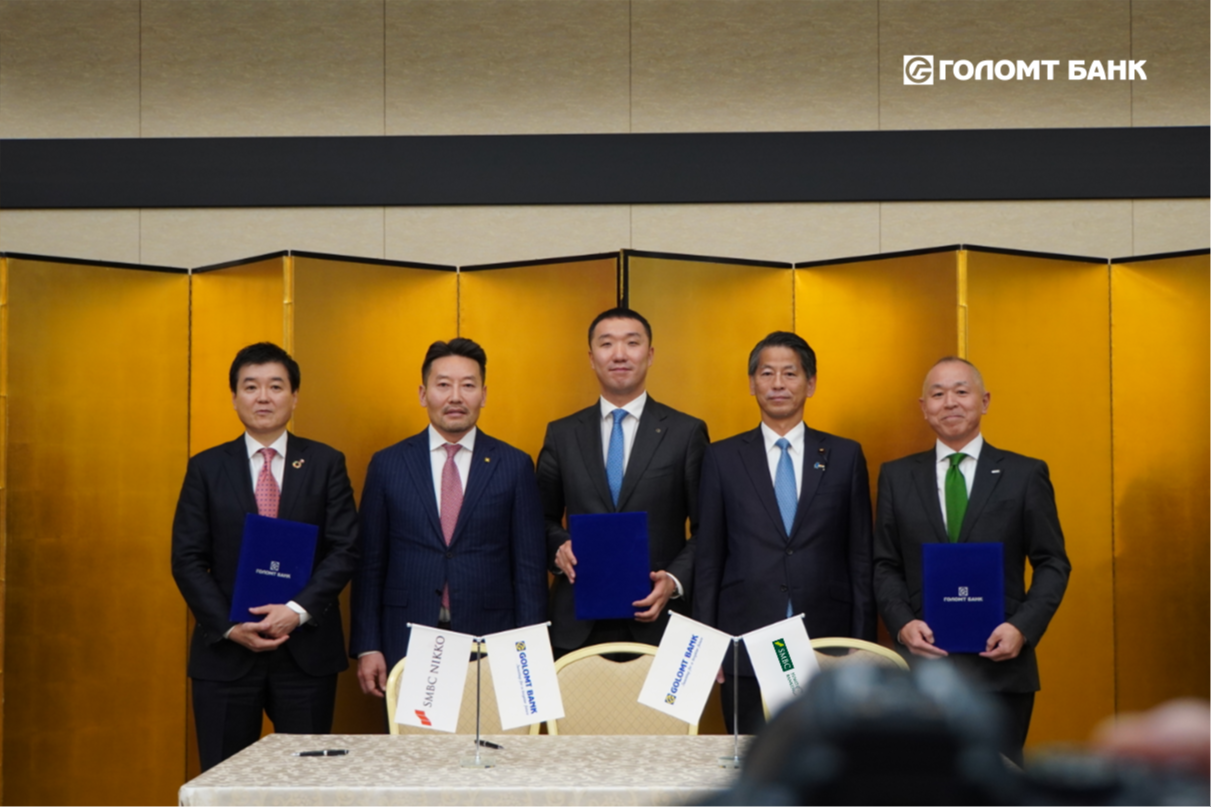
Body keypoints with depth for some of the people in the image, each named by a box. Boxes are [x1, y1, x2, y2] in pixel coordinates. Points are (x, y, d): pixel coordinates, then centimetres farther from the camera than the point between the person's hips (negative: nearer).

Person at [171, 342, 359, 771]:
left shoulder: (326, 464, 6)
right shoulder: (206, 469, 7)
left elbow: (345, 548, -1)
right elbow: (187, 559, 2)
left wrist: (298, 610, -14)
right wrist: (230, 626, -10)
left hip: (306, 650, 0)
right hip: (225, 653, 0)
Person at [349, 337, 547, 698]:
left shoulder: (515, 466, 3)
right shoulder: (387, 465, 5)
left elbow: (529, 567, 2)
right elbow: (370, 564, 6)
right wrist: (367, 647, 0)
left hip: (490, 647, 0)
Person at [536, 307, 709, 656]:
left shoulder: (687, 432, 3)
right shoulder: (561, 434, 10)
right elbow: (543, 519, 16)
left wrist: (675, 581, -11)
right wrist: (559, 547, -5)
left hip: (657, 622, -1)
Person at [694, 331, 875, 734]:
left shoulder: (846, 456, 7)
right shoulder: (723, 458, 6)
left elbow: (860, 557, 6)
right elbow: (708, 559, 6)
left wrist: (863, 644, 2)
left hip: (828, 648, 0)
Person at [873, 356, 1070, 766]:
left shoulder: (1026, 474, 4)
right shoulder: (896, 477, 9)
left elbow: (1052, 564, 3)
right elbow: (885, 566, 8)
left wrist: (1023, 627, -11)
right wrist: (903, 623, -8)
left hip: (1000, 662, -1)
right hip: (921, 661, 1)